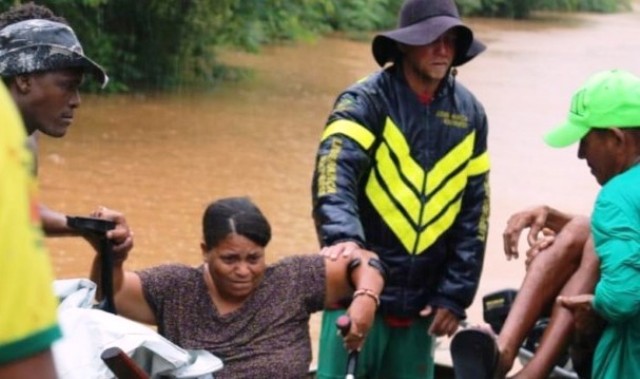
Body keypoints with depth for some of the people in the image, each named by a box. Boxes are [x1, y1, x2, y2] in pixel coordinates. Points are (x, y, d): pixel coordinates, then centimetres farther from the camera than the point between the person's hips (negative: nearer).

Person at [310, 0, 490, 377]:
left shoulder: (469, 114, 6)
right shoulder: (365, 102, -7)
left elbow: (474, 213, 8)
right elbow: (334, 172, -24)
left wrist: (456, 295, 3)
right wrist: (343, 236, -42)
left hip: (422, 301, 4)